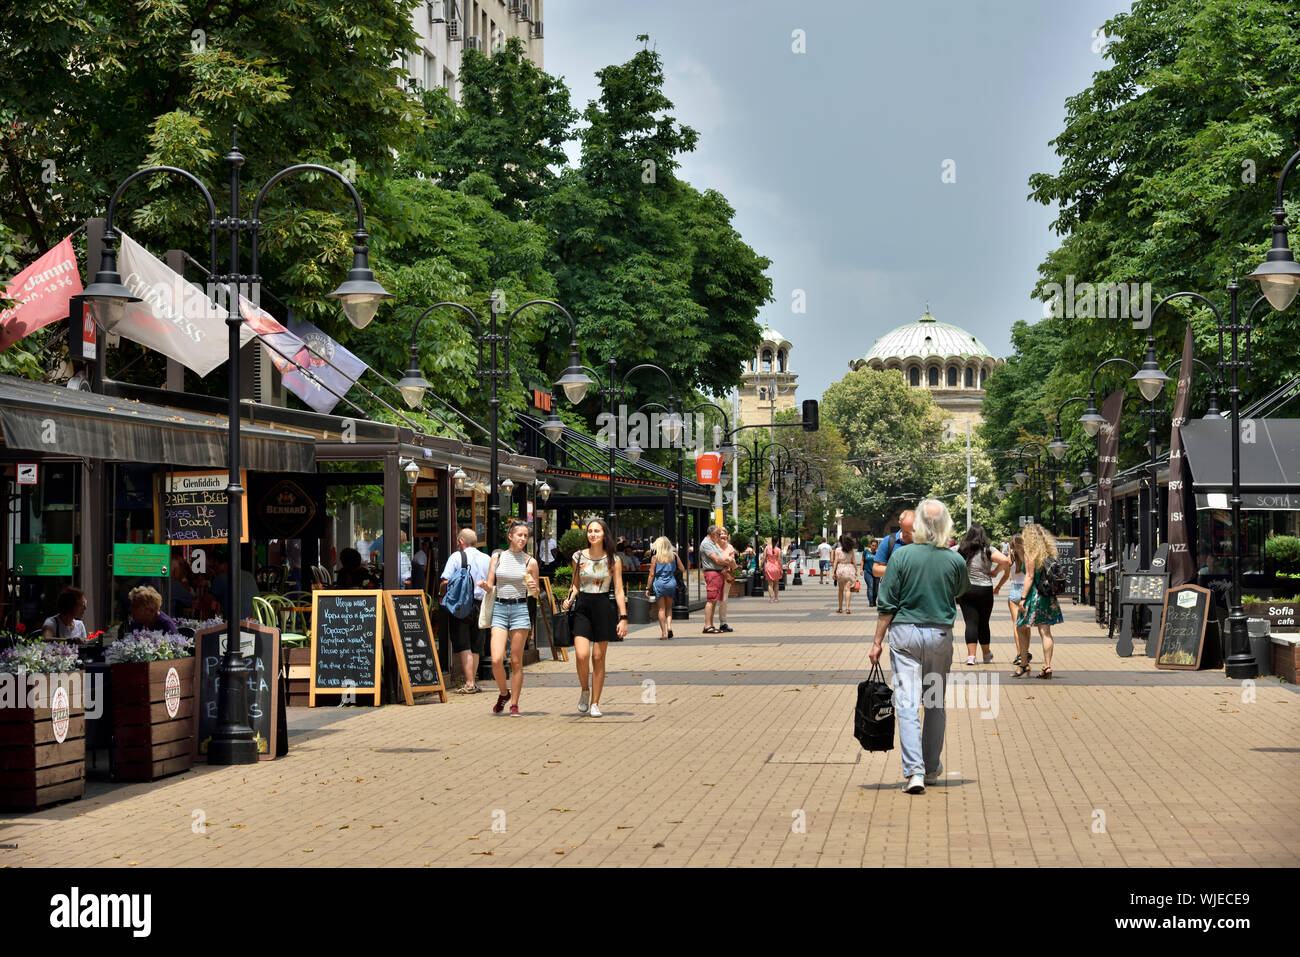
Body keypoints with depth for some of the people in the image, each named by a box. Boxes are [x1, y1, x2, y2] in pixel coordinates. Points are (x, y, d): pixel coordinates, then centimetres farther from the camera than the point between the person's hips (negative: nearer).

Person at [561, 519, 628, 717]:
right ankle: (584, 691, 12)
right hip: (582, 608, 1)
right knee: (581, 655, -15)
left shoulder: (613, 560, 0)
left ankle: (595, 703, 11)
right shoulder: (579, 557, 4)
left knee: (598, 658, 2)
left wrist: (623, 617, -4)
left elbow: (619, 591, 1)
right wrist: (570, 599, -4)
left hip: (603, 608, -1)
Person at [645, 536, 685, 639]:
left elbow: (652, 574, -4)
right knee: (669, 607, 17)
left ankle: (664, 633, 1)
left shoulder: (655, 557, -5)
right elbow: (682, 570, 6)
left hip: (659, 584, -2)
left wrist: (647, 588, 2)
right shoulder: (674, 555, 0)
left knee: (661, 609, 5)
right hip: (671, 584, 2)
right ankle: (669, 626, -4)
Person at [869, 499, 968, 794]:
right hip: (941, 635, 2)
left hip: (904, 633, -2)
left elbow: (887, 605, -6)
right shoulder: (955, 560, -4)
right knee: (936, 704, 15)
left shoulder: (902, 556, -8)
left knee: (907, 704, -3)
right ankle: (931, 768, 24)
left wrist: (877, 642, 0)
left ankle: (914, 771, -14)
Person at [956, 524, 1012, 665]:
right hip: (984, 590, -1)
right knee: (983, 623, 13)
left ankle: (971, 655, -11)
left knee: (971, 623, 0)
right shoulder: (988, 550, -6)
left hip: (965, 590, 1)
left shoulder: (961, 550, 0)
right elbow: (1006, 561, -16)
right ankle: (986, 654, 29)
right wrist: (994, 572, -1)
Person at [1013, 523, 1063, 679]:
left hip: (1034, 595, -6)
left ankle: (1023, 664, 12)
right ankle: (1047, 667, 0)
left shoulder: (1030, 553, -9)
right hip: (1047, 595, 6)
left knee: (1022, 629, 8)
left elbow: (1029, 576, -14)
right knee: (1045, 632, 4)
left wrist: (1023, 598, -13)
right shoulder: (1048, 552, 10)